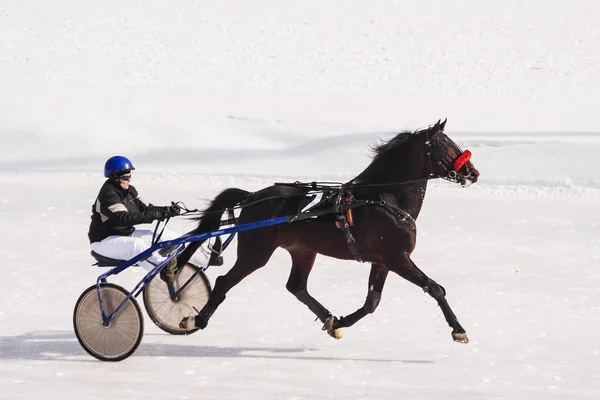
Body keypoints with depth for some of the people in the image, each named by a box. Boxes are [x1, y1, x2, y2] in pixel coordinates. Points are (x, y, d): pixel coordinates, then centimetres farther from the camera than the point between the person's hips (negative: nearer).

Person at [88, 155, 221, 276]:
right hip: (105, 240, -9)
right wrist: (155, 215, -40)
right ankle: (164, 268, -67)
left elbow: (145, 209, 5)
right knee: (137, 244, -40)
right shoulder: (108, 194, -22)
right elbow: (124, 218, -34)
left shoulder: (129, 190, 7)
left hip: (127, 234, 9)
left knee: (167, 236, 0)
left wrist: (167, 211, -14)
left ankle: (207, 256, 3)